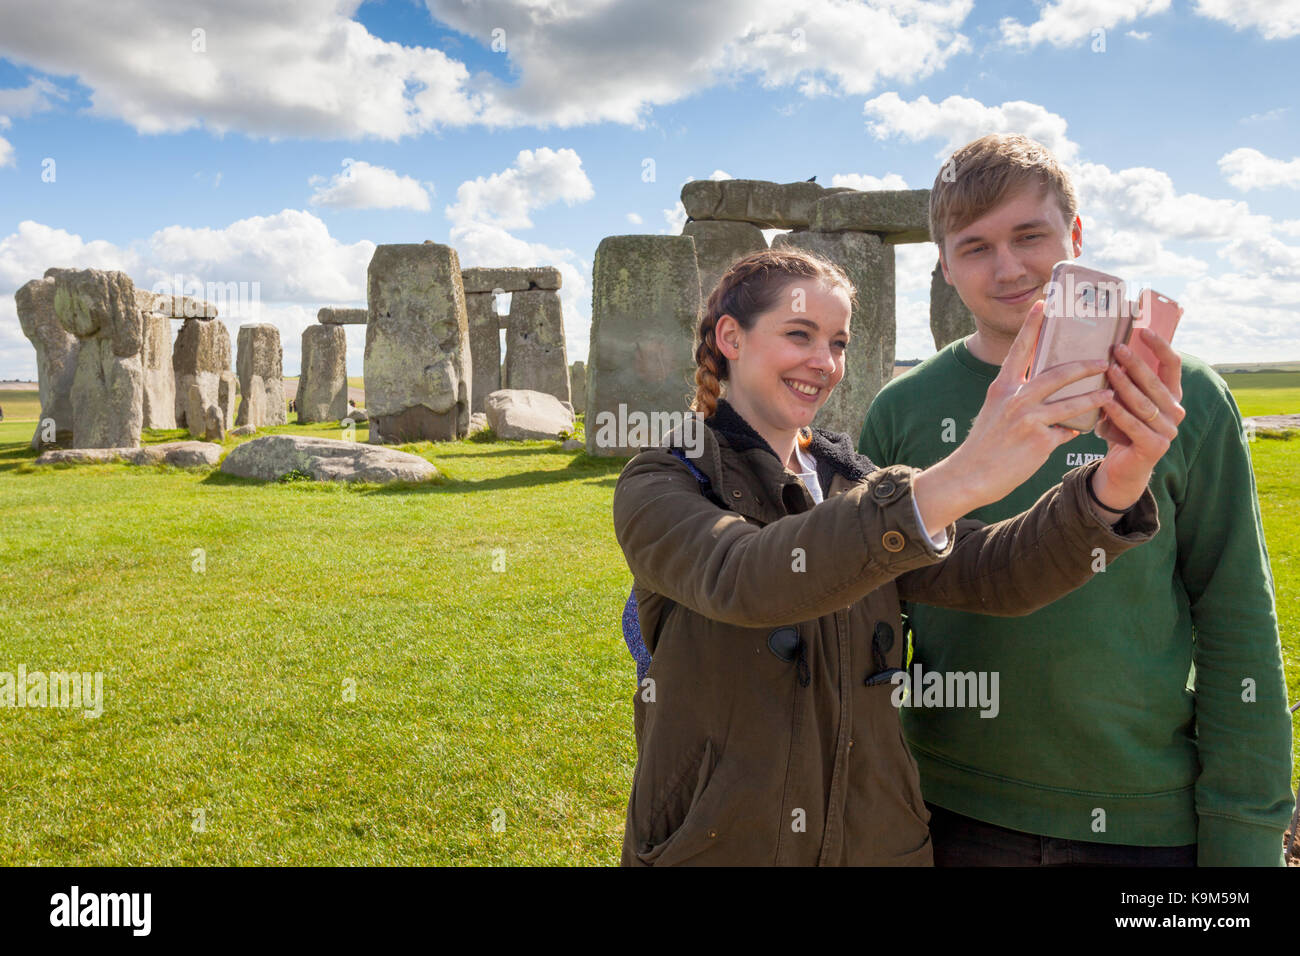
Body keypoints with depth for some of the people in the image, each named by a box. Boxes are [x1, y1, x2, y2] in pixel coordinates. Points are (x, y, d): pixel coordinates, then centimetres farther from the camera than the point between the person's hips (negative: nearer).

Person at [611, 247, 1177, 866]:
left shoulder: (855, 485, 5)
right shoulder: (657, 487, -10)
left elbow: (989, 572, -11)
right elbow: (741, 578, -31)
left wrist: (1113, 487, -29)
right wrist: (952, 482, -41)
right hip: (716, 842, -4)